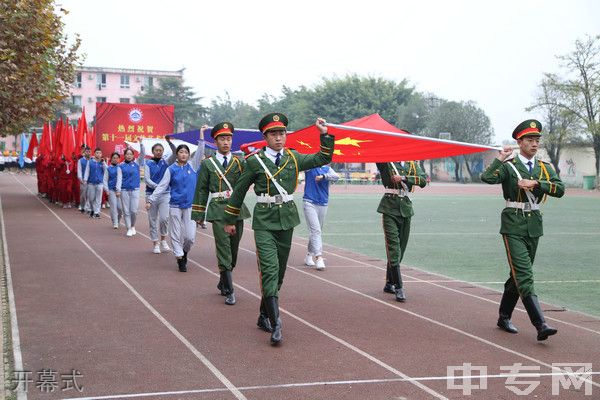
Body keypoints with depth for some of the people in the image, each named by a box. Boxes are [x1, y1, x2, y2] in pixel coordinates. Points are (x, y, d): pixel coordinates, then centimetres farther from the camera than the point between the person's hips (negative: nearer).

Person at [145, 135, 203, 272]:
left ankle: (184, 252, 26)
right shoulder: (171, 169, 0)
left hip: (189, 206, 1)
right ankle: (180, 258, 14)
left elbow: (200, 152, -1)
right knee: (176, 235, 1)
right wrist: (151, 200, -7)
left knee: (190, 236, -2)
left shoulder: (192, 166, 6)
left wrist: (201, 137, -8)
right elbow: (162, 186, -1)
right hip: (175, 206, -1)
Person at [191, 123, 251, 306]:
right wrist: (199, 214, 5)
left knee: (233, 249, 10)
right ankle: (229, 290, -8)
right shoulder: (207, 164, 5)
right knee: (224, 249, -9)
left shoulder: (239, 162, 9)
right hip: (218, 210, -3)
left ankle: (223, 282, 29)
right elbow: (201, 190, 7)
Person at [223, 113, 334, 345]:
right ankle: (275, 325, -20)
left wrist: (324, 135, 4)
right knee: (269, 269, -16)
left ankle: (264, 316, 28)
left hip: (287, 220, 4)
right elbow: (239, 191, 6)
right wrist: (230, 220, 11)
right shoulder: (254, 161, -3)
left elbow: (323, 159, 15)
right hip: (264, 221, -4)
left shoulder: (293, 158, 6)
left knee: (279, 271, 11)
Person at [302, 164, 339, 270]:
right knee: (315, 230, -14)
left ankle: (309, 255, 25)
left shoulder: (327, 169, 10)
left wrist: (323, 176, -22)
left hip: (323, 204, 4)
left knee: (317, 230, 11)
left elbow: (336, 177, -8)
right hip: (309, 202, -4)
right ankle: (318, 257, -19)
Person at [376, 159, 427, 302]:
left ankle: (389, 283, 27)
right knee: (393, 248, -11)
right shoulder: (385, 162, 3)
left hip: (405, 207, 4)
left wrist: (403, 178, -13)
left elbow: (423, 180, -4)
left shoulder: (412, 164, 10)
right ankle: (399, 288, -11)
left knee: (400, 248, 11)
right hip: (389, 207, -4)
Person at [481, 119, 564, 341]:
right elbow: (487, 178, -23)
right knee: (524, 275, -13)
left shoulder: (545, 167, 11)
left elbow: (560, 189, -5)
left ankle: (504, 317, 29)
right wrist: (500, 158, -15)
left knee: (519, 274, 14)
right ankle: (540, 325, -20)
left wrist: (535, 183, -16)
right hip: (513, 225, -6)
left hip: (534, 225, 6)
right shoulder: (508, 165, -4)